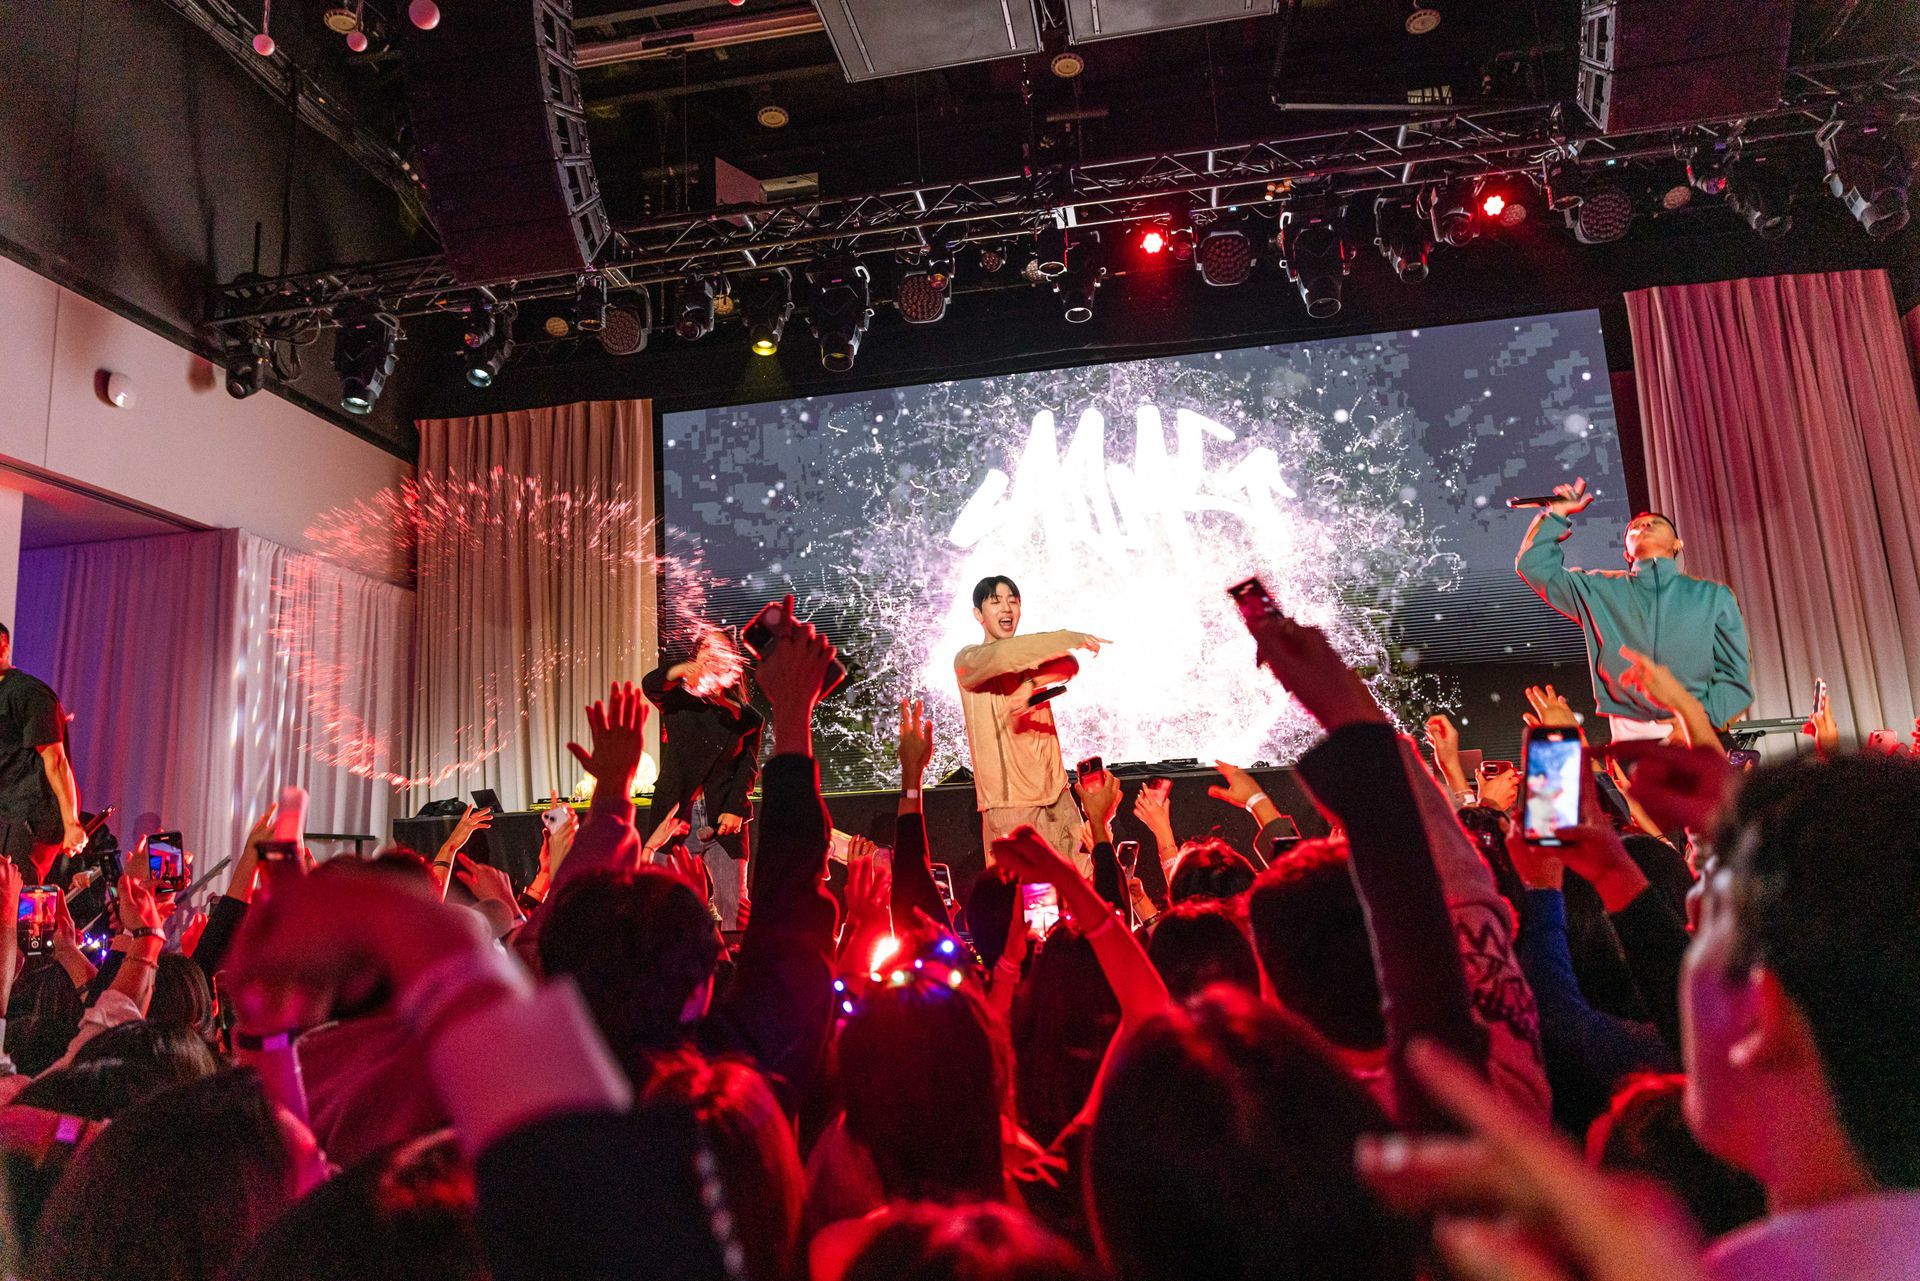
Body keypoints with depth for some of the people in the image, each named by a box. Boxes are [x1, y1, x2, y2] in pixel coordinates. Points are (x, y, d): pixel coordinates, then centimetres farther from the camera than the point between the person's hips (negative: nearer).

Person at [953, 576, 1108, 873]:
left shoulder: (1035, 655, 15)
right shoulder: (967, 660, -2)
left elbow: (1069, 666, -6)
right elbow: (1002, 656, -24)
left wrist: (1031, 685, -24)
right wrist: (1069, 638, -29)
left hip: (1054, 788, 5)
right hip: (1009, 797, -5)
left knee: (1083, 878, 2)